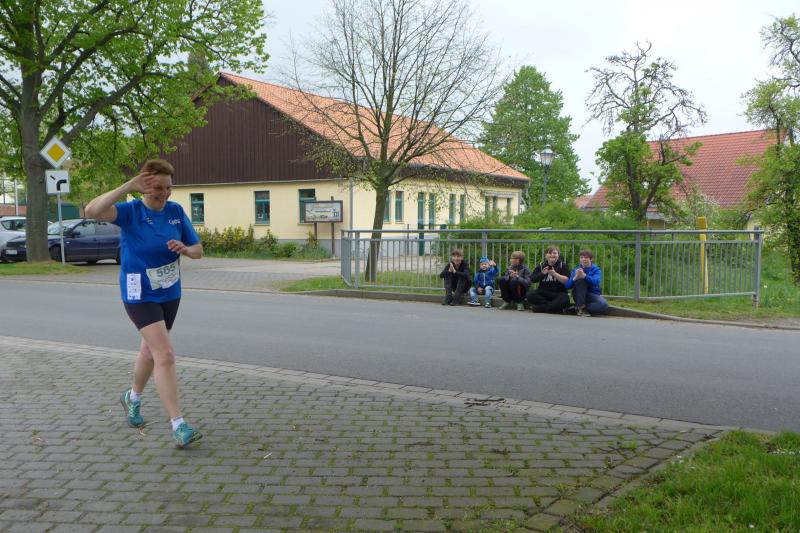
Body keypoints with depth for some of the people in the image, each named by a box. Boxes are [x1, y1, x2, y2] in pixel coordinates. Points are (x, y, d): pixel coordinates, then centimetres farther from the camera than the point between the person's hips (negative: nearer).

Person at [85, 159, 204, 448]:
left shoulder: (176, 211, -2)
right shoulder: (131, 211, -16)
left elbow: (198, 250, 3)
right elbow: (92, 210, -35)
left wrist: (184, 248, -21)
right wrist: (129, 185, -35)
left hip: (170, 294, 6)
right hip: (140, 296, -6)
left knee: (151, 351, 22)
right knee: (165, 355, -15)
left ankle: (133, 398, 48)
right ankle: (178, 426, -12)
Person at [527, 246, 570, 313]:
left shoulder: (563, 265, 3)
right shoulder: (541, 266, 9)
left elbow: (567, 281, -11)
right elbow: (532, 280, -3)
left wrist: (555, 274, -23)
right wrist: (542, 274, -19)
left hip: (558, 293, -2)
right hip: (543, 293, 2)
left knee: (565, 299, -34)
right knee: (530, 295, -26)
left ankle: (538, 308, -28)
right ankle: (557, 307, -22)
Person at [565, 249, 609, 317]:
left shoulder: (596, 269, -2)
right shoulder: (576, 270, 2)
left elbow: (596, 282, -25)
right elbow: (568, 286, -9)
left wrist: (584, 275, -42)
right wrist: (575, 277, -29)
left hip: (593, 295, 0)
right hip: (579, 295, 0)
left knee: (604, 304, -32)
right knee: (580, 279, -28)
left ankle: (578, 308, -16)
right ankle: (581, 307, -25)